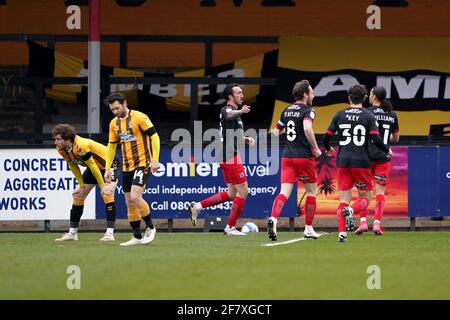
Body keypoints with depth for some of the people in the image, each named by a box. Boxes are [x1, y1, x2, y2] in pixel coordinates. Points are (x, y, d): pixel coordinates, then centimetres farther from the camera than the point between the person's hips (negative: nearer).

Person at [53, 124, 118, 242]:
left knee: (107, 193, -25)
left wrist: (102, 186, -22)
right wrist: (82, 185, 2)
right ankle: (72, 233, 13)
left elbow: (93, 166, -30)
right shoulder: (62, 150, -12)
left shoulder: (81, 146, -37)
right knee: (78, 195, 6)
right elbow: (73, 166, 1)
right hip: (93, 167, 9)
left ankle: (110, 233, -27)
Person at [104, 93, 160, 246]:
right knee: (129, 202, 6)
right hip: (126, 167, 7)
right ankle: (137, 237, 13)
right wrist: (107, 168, 15)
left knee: (135, 197, -21)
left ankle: (150, 227, -1)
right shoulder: (114, 123, 9)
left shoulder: (139, 117, -11)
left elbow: (154, 137, -10)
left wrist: (155, 160, -16)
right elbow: (111, 146, 18)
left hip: (142, 164, -7)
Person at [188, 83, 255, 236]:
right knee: (243, 191, -4)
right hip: (231, 156, -10)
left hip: (228, 158, 10)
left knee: (232, 193, 15)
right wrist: (240, 111, -61)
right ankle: (230, 227, 1)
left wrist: (245, 139, 15)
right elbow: (230, 115, -39)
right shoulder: (227, 109, -11)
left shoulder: (234, 111, 20)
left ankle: (197, 206, 13)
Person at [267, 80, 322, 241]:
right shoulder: (307, 111, -7)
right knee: (311, 192, 12)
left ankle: (273, 218, -31)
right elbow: (307, 128, -27)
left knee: (284, 192, -5)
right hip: (304, 156, -5)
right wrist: (315, 148, -16)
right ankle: (308, 229, 16)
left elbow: (276, 132, 22)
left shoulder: (287, 111, 13)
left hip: (287, 156, 5)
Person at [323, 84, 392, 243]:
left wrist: (328, 149, 27)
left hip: (343, 161, 2)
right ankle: (351, 211, -24)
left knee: (344, 199, 6)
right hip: (361, 162, -2)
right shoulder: (369, 116, -2)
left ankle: (342, 233, -9)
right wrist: (387, 151, 8)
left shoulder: (340, 115, 5)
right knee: (365, 198, 8)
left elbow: (326, 137, 5)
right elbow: (376, 139, -11)